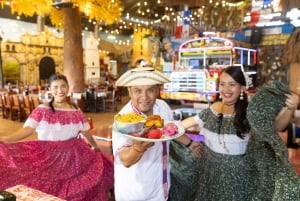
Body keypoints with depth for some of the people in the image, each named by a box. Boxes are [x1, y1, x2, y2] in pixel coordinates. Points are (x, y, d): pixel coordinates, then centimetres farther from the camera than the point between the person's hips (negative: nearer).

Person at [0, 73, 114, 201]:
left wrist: (96, 147, 23)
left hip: (72, 157, 3)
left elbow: (86, 132, 13)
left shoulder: (76, 111, 3)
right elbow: (27, 129, -14)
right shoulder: (42, 110, -6)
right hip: (47, 157, -2)